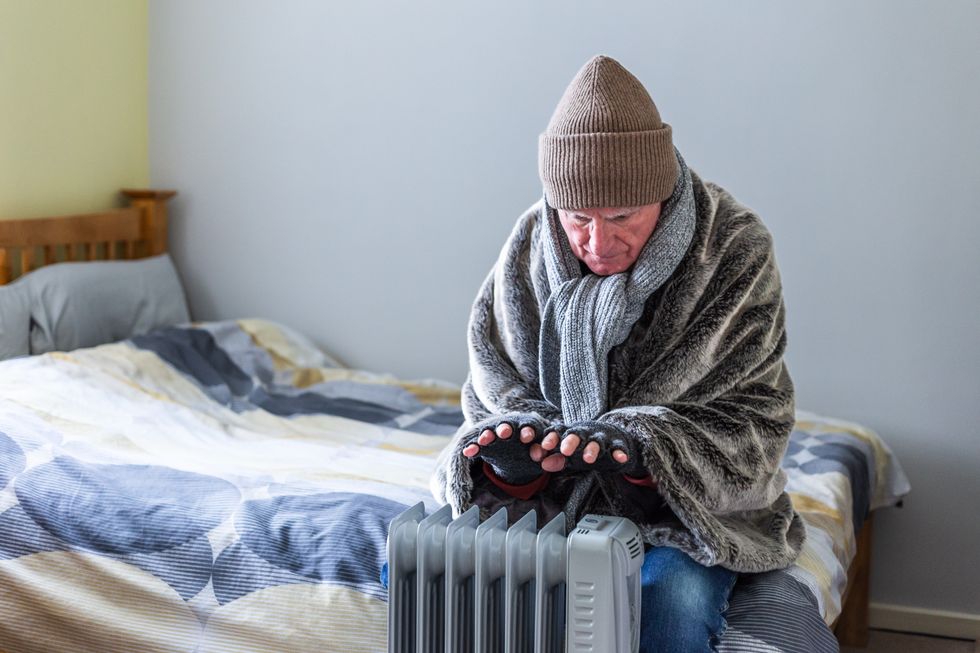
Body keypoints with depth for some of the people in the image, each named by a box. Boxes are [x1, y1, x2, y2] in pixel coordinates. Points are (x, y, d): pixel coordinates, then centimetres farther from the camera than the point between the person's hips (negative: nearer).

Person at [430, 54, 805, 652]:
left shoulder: (737, 251, -14)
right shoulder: (531, 245, -4)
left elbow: (754, 421, -13)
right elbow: (495, 390, 0)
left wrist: (640, 445, -31)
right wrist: (516, 442, -24)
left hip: (685, 501, -2)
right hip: (548, 493, 3)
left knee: (677, 601, -35)